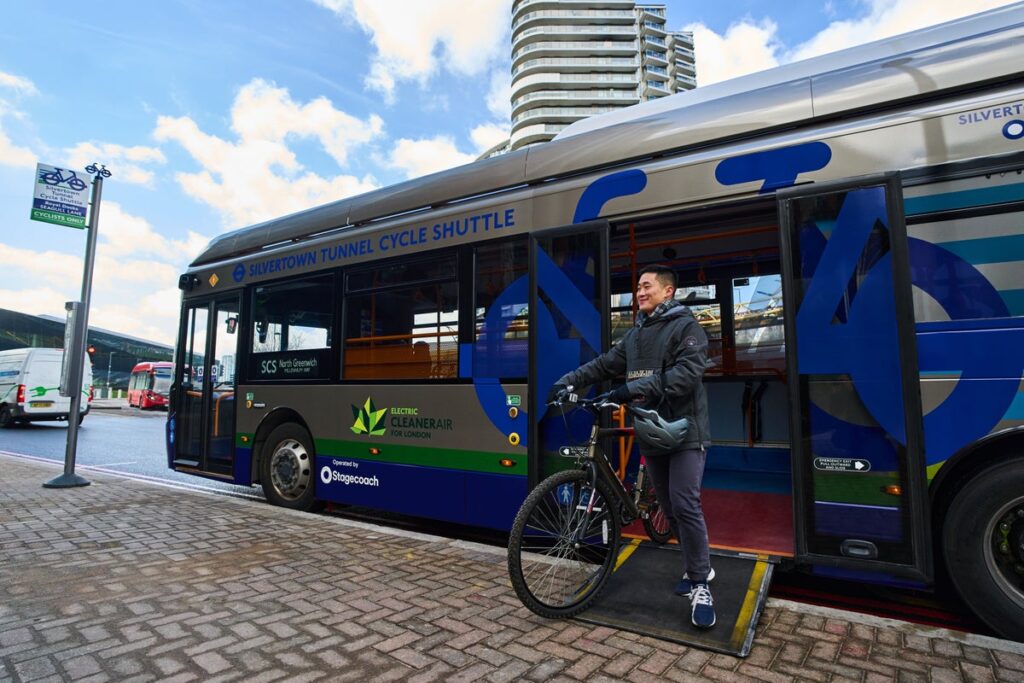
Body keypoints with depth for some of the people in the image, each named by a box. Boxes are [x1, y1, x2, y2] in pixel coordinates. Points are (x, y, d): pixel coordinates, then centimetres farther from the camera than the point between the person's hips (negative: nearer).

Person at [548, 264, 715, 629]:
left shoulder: (686, 326, -7)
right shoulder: (635, 335, 15)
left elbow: (688, 372, -22)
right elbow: (604, 364, 11)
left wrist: (636, 388, -31)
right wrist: (569, 380, -4)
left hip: (685, 431, -6)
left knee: (685, 506, -11)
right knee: (670, 509, 12)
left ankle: (699, 585, 5)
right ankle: (699, 565, 31)